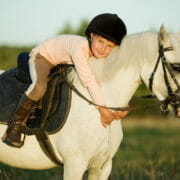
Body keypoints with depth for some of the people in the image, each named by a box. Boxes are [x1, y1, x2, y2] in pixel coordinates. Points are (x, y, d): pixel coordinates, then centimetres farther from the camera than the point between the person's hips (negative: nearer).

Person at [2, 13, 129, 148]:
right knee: (39, 86, -35)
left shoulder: (105, 57, -19)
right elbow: (88, 80, -44)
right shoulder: (79, 47, -41)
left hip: (64, 63, 8)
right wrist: (103, 109, -42)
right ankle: (15, 126, -21)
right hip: (42, 56, -8)